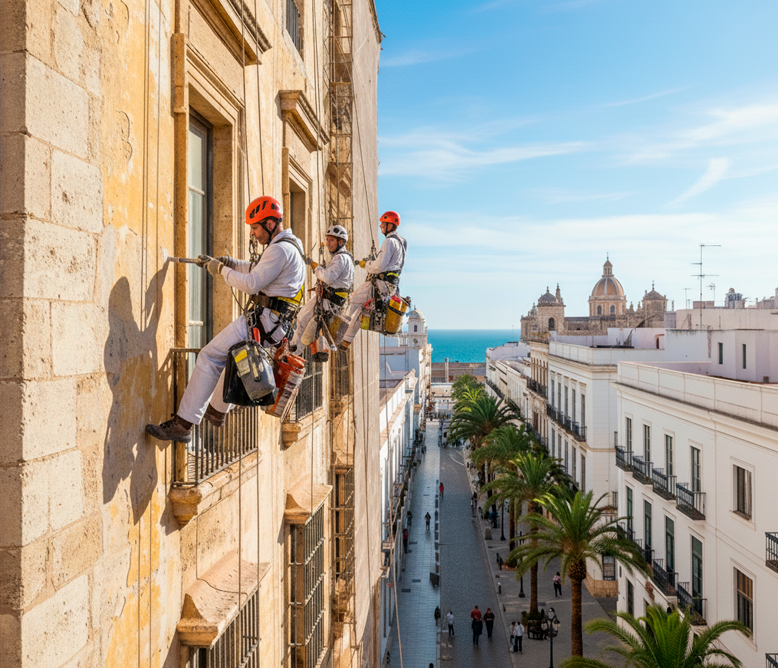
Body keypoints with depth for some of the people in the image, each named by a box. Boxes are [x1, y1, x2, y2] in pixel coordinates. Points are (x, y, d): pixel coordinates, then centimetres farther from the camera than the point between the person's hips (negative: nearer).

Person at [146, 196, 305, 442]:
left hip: (261, 323, -11)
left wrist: (221, 270, -5)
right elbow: (257, 269, 29)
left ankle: (183, 424, -10)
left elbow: (252, 283, -18)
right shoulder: (291, 246, 19)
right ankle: (217, 412, 40)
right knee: (230, 355, 30)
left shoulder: (280, 249, -15)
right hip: (275, 326, 11)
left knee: (209, 357, -10)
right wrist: (226, 261, 18)